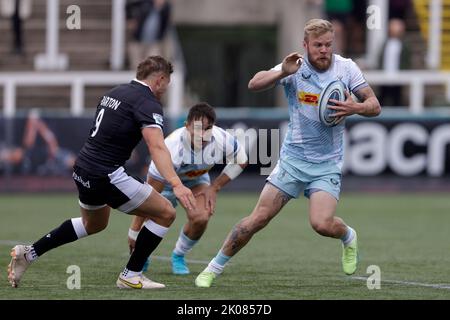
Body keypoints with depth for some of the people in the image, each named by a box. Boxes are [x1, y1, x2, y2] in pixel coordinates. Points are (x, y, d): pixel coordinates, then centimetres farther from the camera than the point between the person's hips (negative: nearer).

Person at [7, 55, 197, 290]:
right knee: (165, 213, 0)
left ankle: (29, 253, 30)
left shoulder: (116, 92, 14)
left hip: (83, 171, 9)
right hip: (105, 176, -9)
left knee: (93, 224, 34)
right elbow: (157, 147, -28)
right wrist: (176, 184, -37)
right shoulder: (148, 104, -13)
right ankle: (130, 276, 5)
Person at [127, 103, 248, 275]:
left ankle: (178, 256, 9)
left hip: (196, 179, 2)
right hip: (167, 180, -2)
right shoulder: (172, 149, -43)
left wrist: (214, 188, -10)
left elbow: (240, 162, -6)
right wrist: (134, 232, -32)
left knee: (200, 218, -21)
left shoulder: (222, 141, -32)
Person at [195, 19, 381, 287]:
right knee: (259, 218, -6)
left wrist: (355, 108, -23)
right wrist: (283, 72, -35)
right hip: (293, 158, 0)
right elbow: (254, 84, -18)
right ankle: (214, 268, 9)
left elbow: (375, 106, -1)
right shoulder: (295, 68, -8)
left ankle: (348, 237, 16)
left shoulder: (346, 68, -4)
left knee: (322, 224, -20)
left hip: (328, 164, 0)